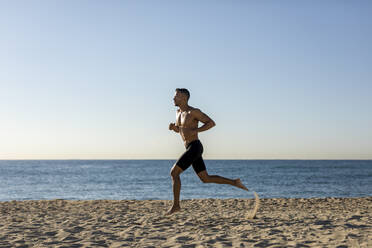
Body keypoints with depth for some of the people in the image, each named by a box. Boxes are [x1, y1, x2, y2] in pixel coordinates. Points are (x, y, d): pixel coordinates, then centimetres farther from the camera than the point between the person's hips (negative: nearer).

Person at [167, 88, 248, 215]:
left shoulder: (194, 111, -11)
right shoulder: (178, 112, 15)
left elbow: (212, 123, -9)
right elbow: (178, 130, 29)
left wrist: (195, 131, -18)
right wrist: (172, 127, 5)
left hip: (194, 148, -10)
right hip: (191, 149, 10)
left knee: (174, 172, -9)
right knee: (206, 179, 10)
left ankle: (176, 204, -3)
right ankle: (234, 182, 13)